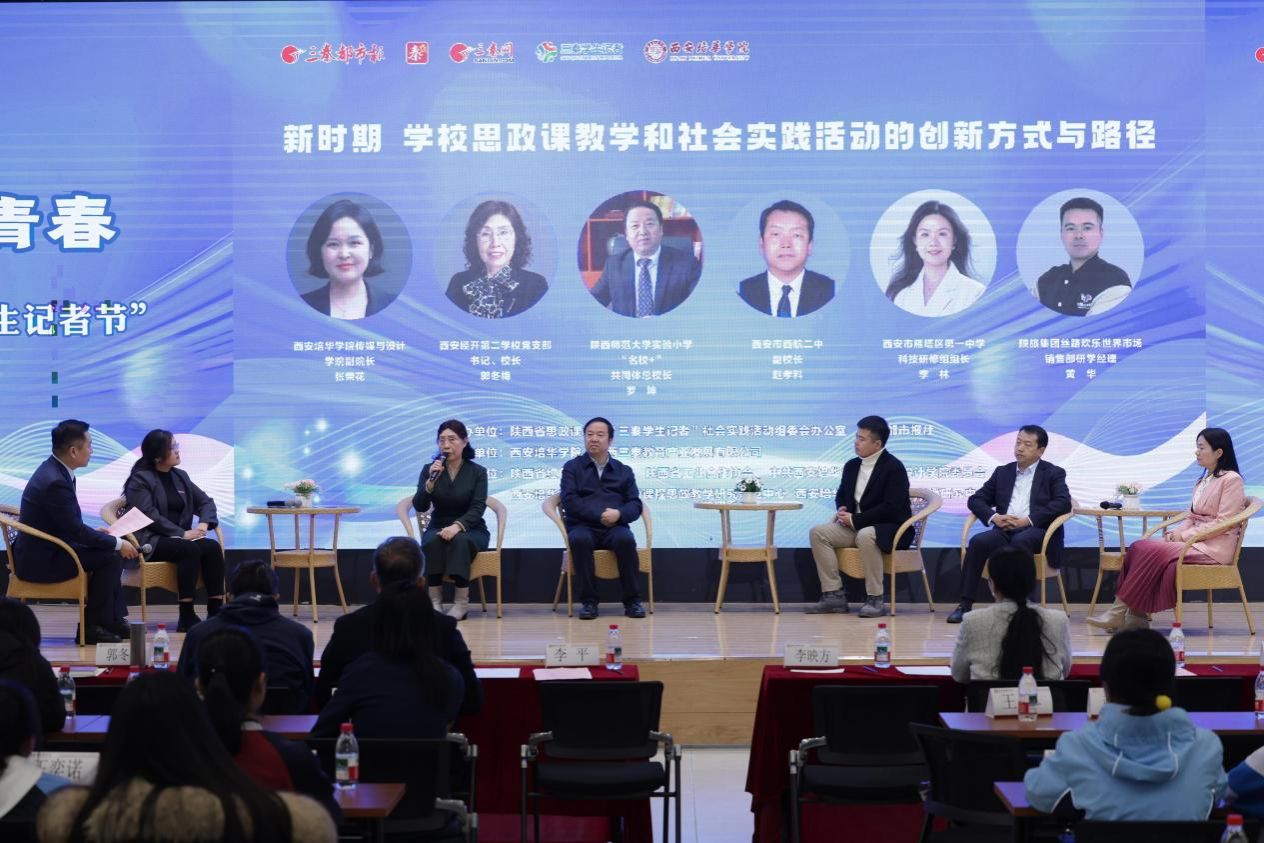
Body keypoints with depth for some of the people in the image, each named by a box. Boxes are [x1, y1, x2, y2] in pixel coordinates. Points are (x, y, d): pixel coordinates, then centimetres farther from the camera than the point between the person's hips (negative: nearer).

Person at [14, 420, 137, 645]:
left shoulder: (53, 469, 5)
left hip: (43, 550, 10)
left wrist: (94, 532, 8)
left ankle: (115, 620, 16)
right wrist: (118, 544, -13)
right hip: (40, 561, -10)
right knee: (110, 557, -15)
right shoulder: (55, 482, -26)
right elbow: (75, 529, -22)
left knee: (110, 550, 14)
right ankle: (91, 626, -4)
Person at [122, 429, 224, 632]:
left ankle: (215, 612, -27)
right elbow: (149, 516, -16)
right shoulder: (140, 480, -4)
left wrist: (203, 524, -6)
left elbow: (205, 501, 16)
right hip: (151, 541, -6)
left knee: (213, 547, -23)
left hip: (180, 537, 6)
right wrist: (182, 534, -20)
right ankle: (186, 618, -33)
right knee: (191, 550, -34)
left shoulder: (180, 476, 17)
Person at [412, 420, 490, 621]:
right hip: (438, 527, 2)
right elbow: (419, 507, -8)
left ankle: (461, 603, -30)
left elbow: (477, 508, -14)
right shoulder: (429, 469, 1)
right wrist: (431, 481, -25)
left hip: (471, 530, -1)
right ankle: (434, 601, -29)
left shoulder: (478, 472, -3)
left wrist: (457, 526, -33)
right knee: (432, 540, -34)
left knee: (460, 540, -36)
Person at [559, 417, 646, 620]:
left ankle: (632, 600, -22)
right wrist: (600, 514, -14)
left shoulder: (623, 471, 19)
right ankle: (588, 601, -26)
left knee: (625, 539, -34)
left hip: (614, 528, 1)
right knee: (580, 539, -37)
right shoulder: (572, 468, 13)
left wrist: (618, 514, -15)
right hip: (583, 526, -1)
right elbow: (569, 501, -2)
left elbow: (635, 505, 8)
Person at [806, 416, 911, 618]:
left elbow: (890, 508, -21)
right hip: (855, 526, 8)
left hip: (890, 529, -7)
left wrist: (856, 520, -20)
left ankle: (875, 599, -29)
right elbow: (841, 494, 24)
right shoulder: (852, 465, 10)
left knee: (865, 536, -39)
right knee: (818, 532, -12)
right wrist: (843, 510, -1)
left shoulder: (894, 468, -13)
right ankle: (834, 595, -13)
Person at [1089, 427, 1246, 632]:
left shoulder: (1232, 480, -5)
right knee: (1138, 547, -14)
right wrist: (1176, 531, -3)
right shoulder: (1203, 481, 21)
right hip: (1193, 540, 8)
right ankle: (1137, 615, -23)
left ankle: (1120, 612, -21)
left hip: (1214, 547, -8)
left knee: (1152, 551, -25)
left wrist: (1184, 535, -15)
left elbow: (1223, 523, -13)